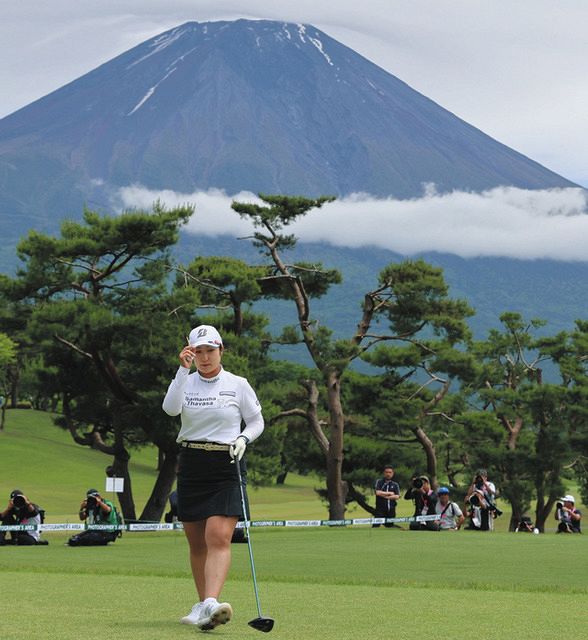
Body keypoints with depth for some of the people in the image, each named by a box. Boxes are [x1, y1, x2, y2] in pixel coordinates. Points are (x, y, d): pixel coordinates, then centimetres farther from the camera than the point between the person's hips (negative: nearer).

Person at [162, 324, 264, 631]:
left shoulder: (238, 385, 2)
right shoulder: (186, 382, 6)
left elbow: (256, 422, 11)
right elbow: (171, 408, -15)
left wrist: (243, 439, -10)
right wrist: (183, 369, -22)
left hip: (226, 465, -3)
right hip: (191, 465, 3)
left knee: (219, 537, -18)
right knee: (196, 543, 8)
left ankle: (211, 604, -33)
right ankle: (202, 603, 22)